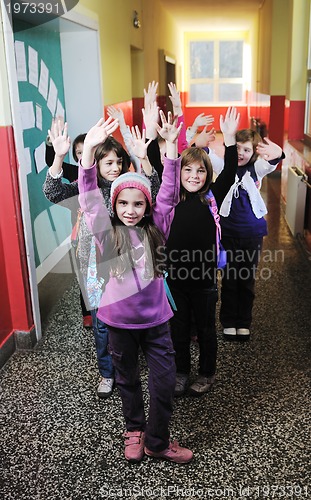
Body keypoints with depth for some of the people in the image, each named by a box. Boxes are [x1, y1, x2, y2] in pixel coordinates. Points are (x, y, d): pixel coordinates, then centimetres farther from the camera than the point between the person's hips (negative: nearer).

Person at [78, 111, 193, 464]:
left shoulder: (154, 229, -4)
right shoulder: (107, 232, -8)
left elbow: (169, 191, -12)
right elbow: (89, 197, -19)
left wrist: (171, 145, -22)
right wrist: (89, 149, -30)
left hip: (155, 317, 1)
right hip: (120, 318, -1)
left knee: (165, 380, 6)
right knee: (127, 379, 18)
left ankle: (156, 441, 27)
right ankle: (135, 429, 42)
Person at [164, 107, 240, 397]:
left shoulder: (212, 198, -7)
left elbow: (229, 173, -19)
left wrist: (230, 138, -30)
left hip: (204, 278, -2)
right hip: (176, 276, 2)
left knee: (205, 330, 16)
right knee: (179, 330, 17)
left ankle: (207, 373, 37)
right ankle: (181, 372, 38)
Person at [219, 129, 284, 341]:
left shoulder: (256, 169, -4)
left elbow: (271, 163, -25)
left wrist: (277, 154, -49)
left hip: (252, 234, 1)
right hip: (228, 232, -1)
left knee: (247, 279, 13)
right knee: (229, 278, 10)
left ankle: (244, 323, 28)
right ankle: (228, 322, 25)